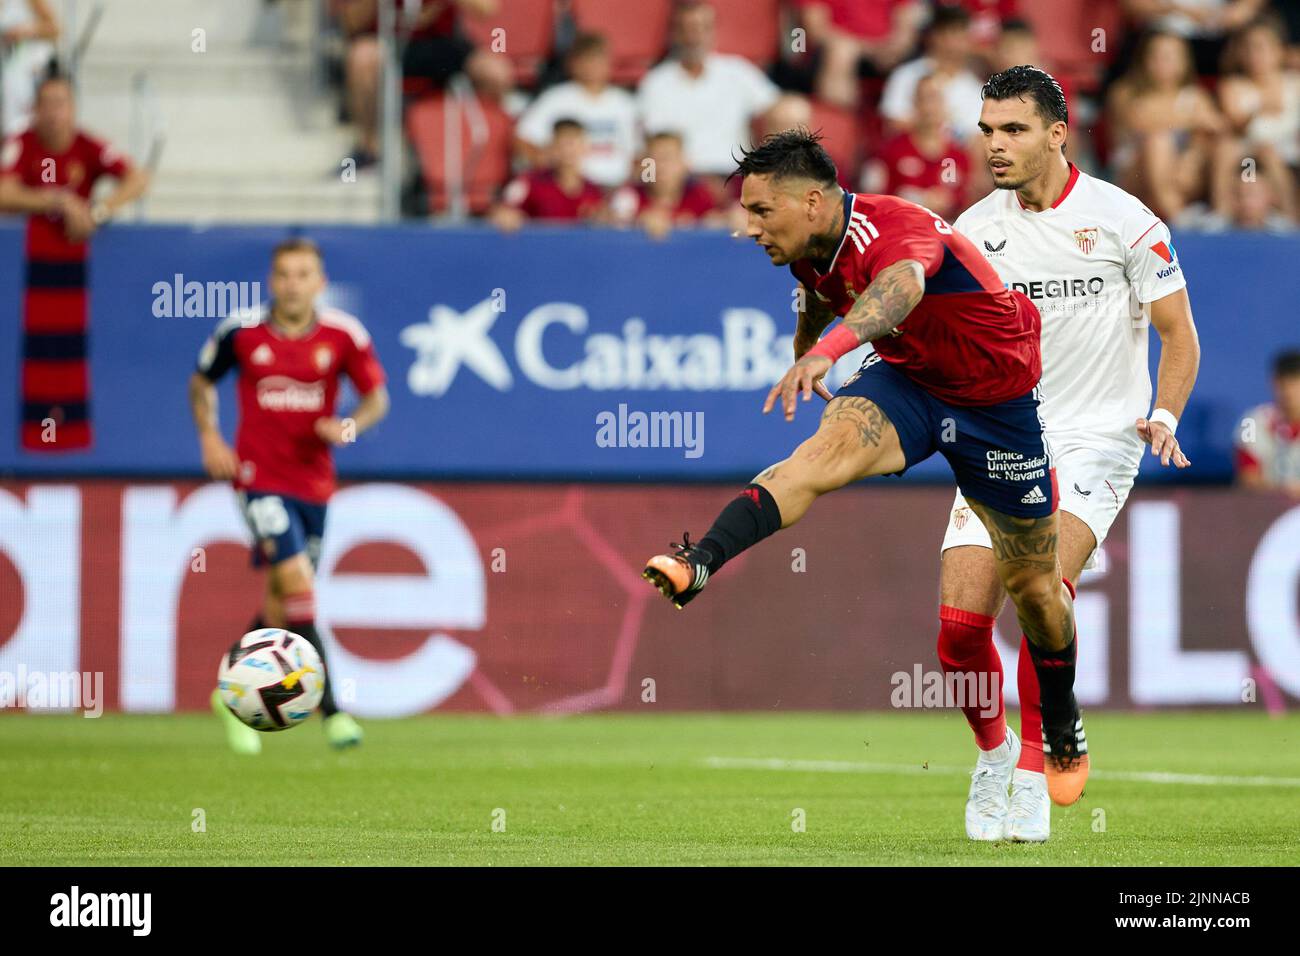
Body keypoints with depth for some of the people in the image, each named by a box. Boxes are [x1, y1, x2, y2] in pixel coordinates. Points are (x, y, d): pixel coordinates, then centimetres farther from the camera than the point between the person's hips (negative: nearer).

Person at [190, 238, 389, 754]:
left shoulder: (344, 335, -3)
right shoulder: (240, 331, -4)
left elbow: (377, 398, 5)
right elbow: (202, 381, 12)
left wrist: (350, 425, -15)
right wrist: (209, 439, -1)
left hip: (314, 482, 3)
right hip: (259, 476, -3)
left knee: (280, 605, 11)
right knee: (298, 584, -19)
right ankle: (331, 711, -17)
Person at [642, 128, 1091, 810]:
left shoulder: (897, 229, -33)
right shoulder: (813, 252, -9)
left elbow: (898, 289, -58)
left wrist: (826, 351, -76)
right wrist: (803, 356, 35)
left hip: (998, 398, -4)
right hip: (907, 378, 4)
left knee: (1031, 581, 9)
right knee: (830, 448, -30)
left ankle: (1063, 733, 33)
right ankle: (696, 566, -49)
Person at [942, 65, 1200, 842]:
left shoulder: (1122, 219, -6)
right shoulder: (974, 230, 4)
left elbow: (1178, 334, 0)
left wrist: (1164, 416, -14)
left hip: (1095, 438, -4)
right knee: (960, 623, -9)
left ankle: (1033, 777, -16)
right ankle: (993, 755, 20)